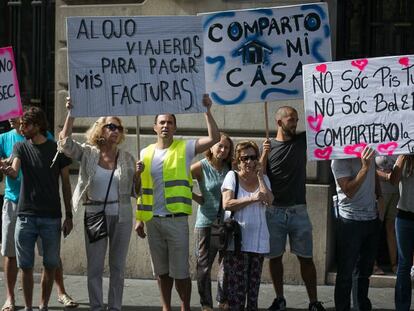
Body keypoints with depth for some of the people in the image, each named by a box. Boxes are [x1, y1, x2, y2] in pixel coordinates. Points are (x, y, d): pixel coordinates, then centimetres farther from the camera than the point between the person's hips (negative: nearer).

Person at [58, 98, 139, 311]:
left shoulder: (127, 158, 4)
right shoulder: (88, 153, 0)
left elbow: (134, 191, 8)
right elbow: (66, 143, -16)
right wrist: (71, 113, -19)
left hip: (122, 216, 2)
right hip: (95, 215, -2)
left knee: (118, 266, 7)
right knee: (95, 266, 1)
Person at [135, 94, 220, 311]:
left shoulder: (184, 148, 0)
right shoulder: (146, 153, 10)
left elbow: (214, 138, -12)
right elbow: (140, 189, 13)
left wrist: (206, 111, -13)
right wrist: (139, 218, 10)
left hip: (176, 219, -3)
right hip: (152, 220, 4)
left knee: (180, 270, -1)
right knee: (161, 270, 11)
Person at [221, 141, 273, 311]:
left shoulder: (263, 178, 13)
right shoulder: (232, 176, 2)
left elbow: (269, 201, -5)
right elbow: (226, 204, -10)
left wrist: (260, 177, -4)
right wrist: (252, 199, -15)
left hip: (258, 239, 4)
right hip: (237, 239, -4)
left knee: (254, 282, 6)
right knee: (237, 282, -8)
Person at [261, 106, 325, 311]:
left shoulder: (302, 140, 7)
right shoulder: (268, 146, 4)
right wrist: (264, 155, -14)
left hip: (298, 211, 0)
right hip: (274, 211, 0)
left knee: (306, 257, -1)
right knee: (274, 257, 6)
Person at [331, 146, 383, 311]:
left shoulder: (369, 151, 3)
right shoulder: (340, 160, -16)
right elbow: (349, 191, -22)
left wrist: (379, 197, 8)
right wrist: (364, 167, -30)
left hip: (373, 218, 7)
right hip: (351, 221, -7)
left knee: (365, 269, 17)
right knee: (346, 272, 0)